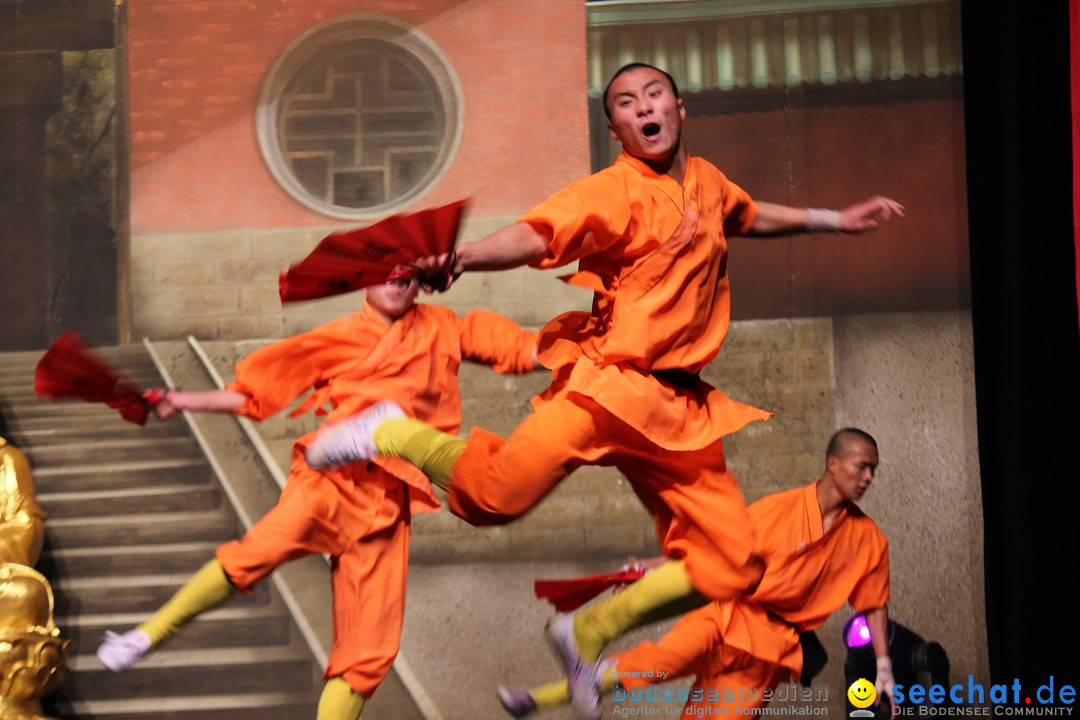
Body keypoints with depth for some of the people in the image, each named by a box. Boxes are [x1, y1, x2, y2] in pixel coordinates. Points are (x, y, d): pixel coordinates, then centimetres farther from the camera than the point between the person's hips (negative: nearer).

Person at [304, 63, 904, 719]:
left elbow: (750, 216, 40)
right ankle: (393, 433, 2)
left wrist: (837, 220, 46)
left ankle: (587, 636, 19)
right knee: (494, 495, -27)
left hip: (677, 407, 7)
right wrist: (465, 255, -44)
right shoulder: (614, 192, -7)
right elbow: (536, 234, -24)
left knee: (731, 566, 2)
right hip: (609, 385, -7)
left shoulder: (706, 182, 16)